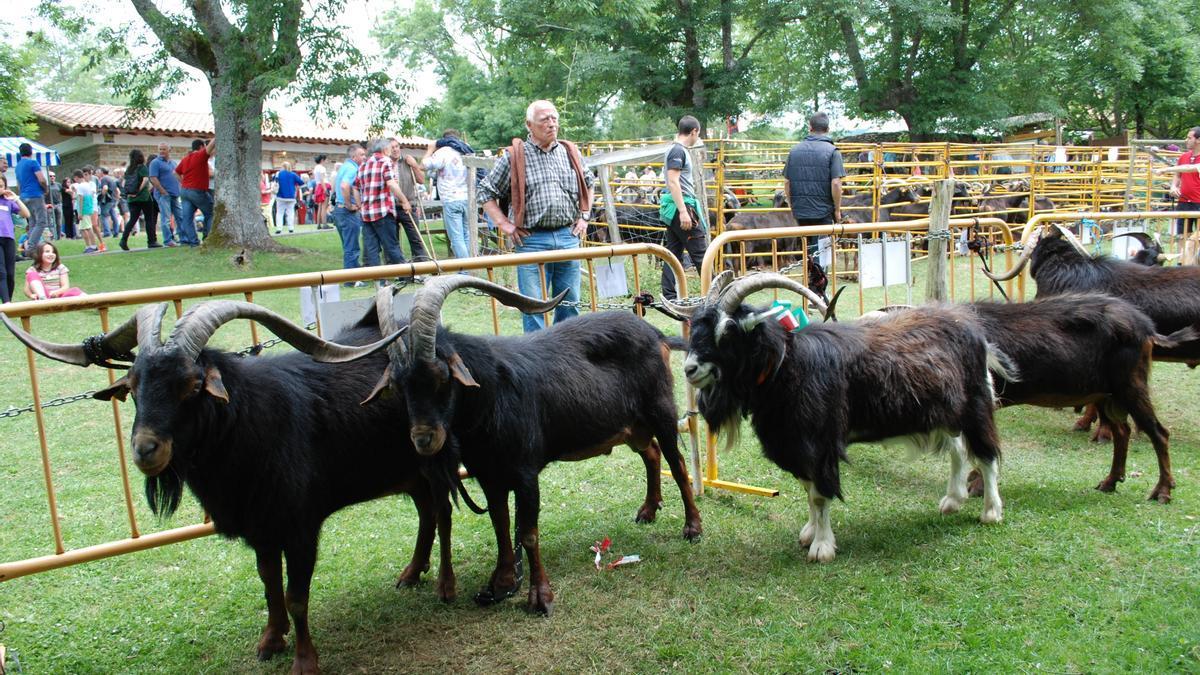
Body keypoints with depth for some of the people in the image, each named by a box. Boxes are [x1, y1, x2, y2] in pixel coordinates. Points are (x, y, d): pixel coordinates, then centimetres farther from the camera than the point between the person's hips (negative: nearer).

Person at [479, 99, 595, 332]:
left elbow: (589, 183, 27)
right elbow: (486, 191, 4)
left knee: (570, 303, 10)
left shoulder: (571, 153, 10)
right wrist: (504, 224, -2)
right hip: (532, 240, -4)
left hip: (568, 237, 4)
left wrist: (584, 216, 17)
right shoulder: (514, 157, -1)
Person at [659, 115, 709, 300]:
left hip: (674, 209, 10)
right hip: (681, 206, -10)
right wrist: (683, 211, -23)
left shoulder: (676, 150, 18)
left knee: (674, 253, 8)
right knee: (700, 252, -4)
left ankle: (669, 297, 8)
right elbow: (673, 182, -19)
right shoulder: (679, 151, -11)